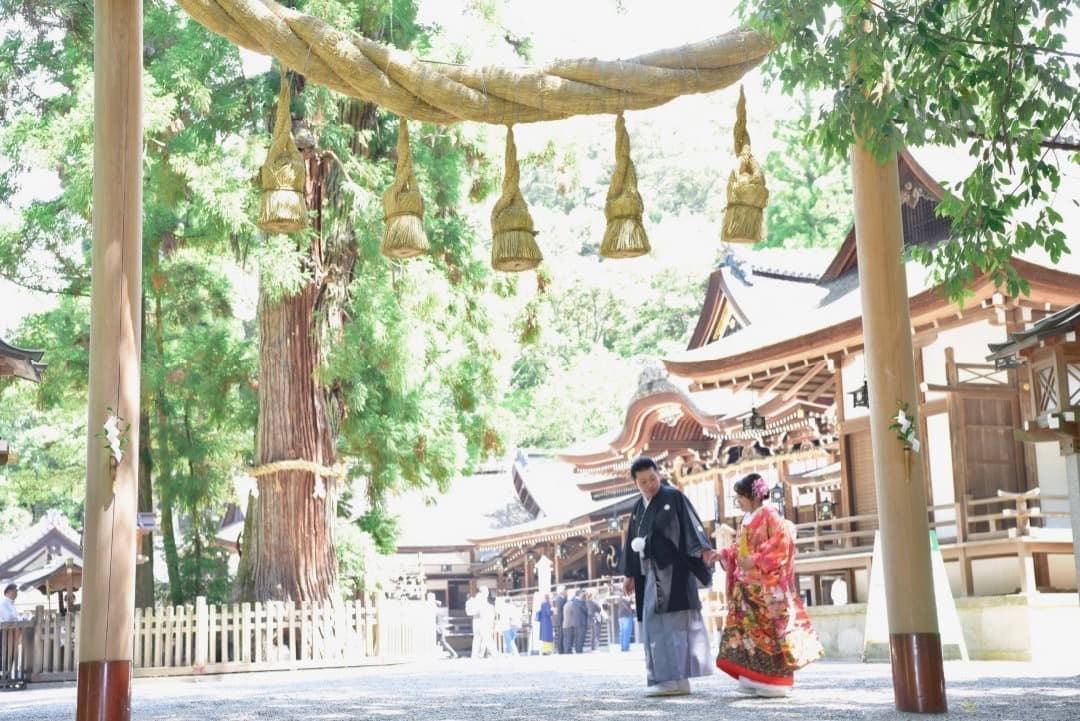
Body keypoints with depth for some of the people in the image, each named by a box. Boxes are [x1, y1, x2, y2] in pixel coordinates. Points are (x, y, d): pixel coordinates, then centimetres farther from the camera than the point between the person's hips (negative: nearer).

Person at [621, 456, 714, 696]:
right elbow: (632, 542, 21)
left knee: (673, 621, -12)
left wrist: (703, 548, -28)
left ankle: (677, 678, -14)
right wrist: (630, 575, 18)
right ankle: (665, 678, 6)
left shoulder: (673, 497, -3)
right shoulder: (638, 508, 18)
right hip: (651, 572, 7)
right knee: (654, 624, 4)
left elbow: (692, 523, -13)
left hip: (673, 569, -7)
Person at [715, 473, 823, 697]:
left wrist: (756, 560, -22)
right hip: (746, 584, 9)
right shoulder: (745, 519, 16)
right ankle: (754, 678, 9)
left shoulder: (768, 515, -9)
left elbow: (780, 544, -17)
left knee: (769, 628, -5)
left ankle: (775, 681, 0)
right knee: (746, 628, 5)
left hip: (766, 584, -9)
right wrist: (723, 554, 4)